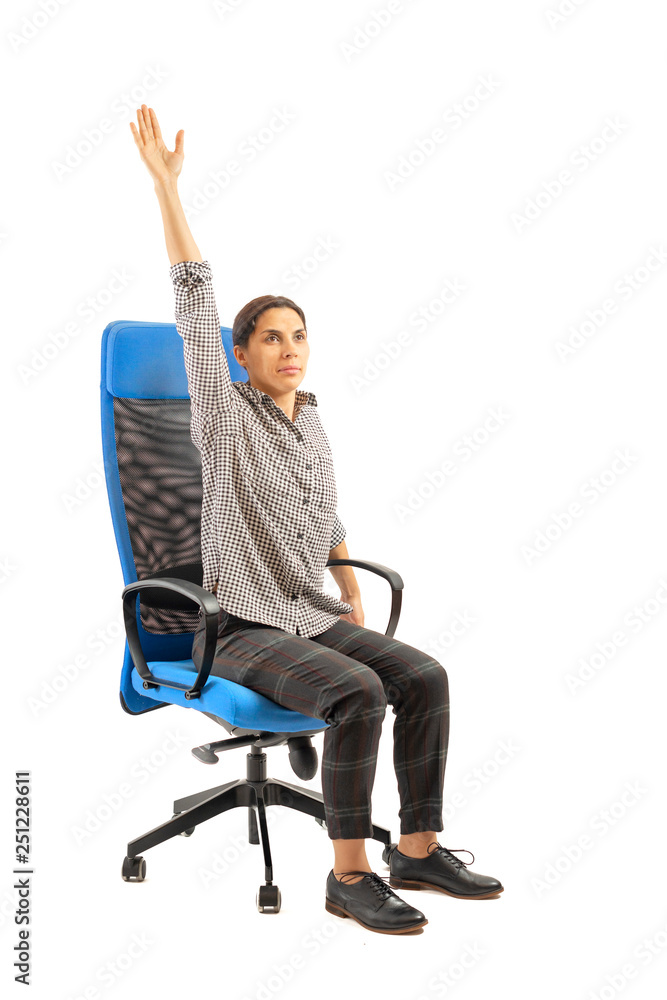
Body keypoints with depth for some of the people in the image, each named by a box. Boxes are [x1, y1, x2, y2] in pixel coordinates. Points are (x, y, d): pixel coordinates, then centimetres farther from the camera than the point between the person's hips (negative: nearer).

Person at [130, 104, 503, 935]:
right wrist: (165, 183, -24)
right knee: (359, 695, -31)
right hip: (241, 630, -6)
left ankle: (419, 849, -4)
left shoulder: (314, 428, 11)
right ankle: (349, 875, -19)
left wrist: (358, 616, 8)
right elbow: (194, 304, -17)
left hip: (314, 619, 6)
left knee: (424, 679, -16)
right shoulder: (225, 414, -8)